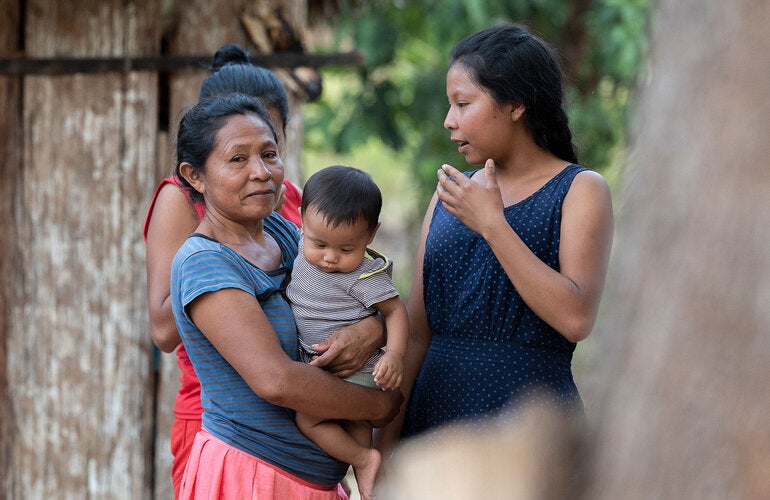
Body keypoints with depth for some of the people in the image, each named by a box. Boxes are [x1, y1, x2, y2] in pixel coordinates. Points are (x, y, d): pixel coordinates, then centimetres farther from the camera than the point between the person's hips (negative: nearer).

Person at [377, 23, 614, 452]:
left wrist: (492, 224, -17)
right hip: (437, 411, 5)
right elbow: (417, 333, 10)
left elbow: (576, 318, -18)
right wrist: (387, 441, 3)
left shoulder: (580, 190, -3)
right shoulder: (449, 196, 11)